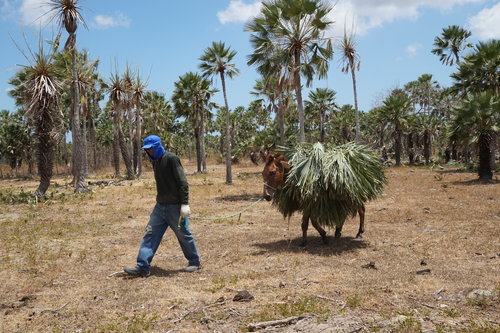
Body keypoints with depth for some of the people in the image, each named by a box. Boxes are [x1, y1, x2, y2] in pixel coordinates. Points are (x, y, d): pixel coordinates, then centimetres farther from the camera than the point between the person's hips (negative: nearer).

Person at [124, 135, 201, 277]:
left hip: (175, 207, -8)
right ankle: (142, 267, 2)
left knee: (183, 235, 6)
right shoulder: (155, 161, 11)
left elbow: (182, 182, -17)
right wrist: (161, 199, 17)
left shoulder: (171, 159, -13)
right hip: (160, 206, 8)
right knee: (150, 233, 1)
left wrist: (185, 204, -21)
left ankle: (195, 262, 24)